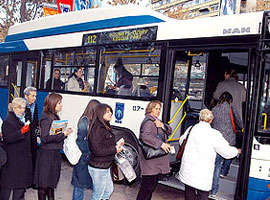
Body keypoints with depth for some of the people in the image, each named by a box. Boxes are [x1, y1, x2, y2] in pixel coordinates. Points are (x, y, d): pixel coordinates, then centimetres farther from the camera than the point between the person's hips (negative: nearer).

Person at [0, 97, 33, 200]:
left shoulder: (23, 119, 12)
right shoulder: (8, 121, -12)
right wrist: (21, 132, -27)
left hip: (23, 156, 8)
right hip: (12, 157, -7)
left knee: (21, 181, 11)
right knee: (8, 181, 1)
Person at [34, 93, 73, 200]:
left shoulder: (55, 116, 11)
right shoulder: (46, 118, -15)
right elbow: (45, 138, -21)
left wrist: (65, 132, -1)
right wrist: (63, 134, -20)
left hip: (55, 153, 8)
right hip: (47, 154, -8)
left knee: (52, 180, 18)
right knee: (44, 183, 3)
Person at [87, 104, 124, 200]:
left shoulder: (106, 127, 8)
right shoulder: (97, 129, -22)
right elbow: (98, 150, -27)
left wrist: (116, 146, 1)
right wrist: (114, 149, -19)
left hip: (105, 167, 10)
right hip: (98, 169, -10)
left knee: (109, 190, 23)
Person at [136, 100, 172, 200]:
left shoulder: (157, 121, 19)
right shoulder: (148, 121, -13)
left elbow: (169, 131, 11)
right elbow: (145, 136, -30)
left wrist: (162, 125, -9)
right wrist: (161, 144, -30)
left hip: (156, 159, 10)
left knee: (153, 184, 17)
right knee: (149, 183, -5)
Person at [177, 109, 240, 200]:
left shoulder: (191, 129, 3)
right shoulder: (214, 134, -12)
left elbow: (181, 141, 22)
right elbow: (227, 152, -4)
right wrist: (237, 151, 16)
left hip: (187, 172, 5)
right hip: (202, 175, -5)